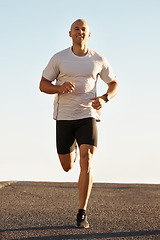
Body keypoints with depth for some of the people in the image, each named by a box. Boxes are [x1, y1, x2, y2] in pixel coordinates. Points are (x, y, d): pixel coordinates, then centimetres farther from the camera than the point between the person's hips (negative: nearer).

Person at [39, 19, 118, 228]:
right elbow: (43, 85, 2)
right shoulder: (59, 59, -2)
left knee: (86, 161, -17)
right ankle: (71, 149, 48)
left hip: (88, 116, 0)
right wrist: (60, 88, -20)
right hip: (64, 117, 1)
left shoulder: (99, 60, 1)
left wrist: (104, 99, -11)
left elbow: (114, 84, 11)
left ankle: (82, 214, -11)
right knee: (67, 166, 7)